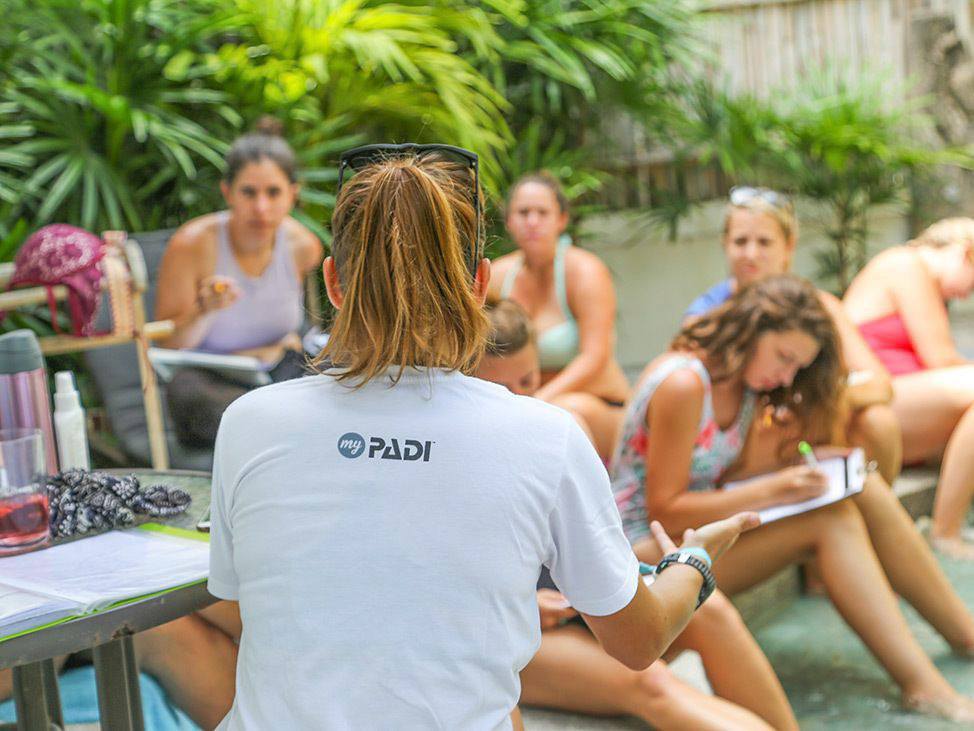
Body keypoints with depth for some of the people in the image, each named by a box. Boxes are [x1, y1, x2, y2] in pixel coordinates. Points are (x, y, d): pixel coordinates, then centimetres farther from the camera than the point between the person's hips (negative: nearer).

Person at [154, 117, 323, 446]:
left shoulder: (303, 245, -4)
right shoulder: (191, 245, -17)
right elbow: (167, 344, -14)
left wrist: (283, 346, 3)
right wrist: (205, 312, -30)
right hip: (205, 383, -2)